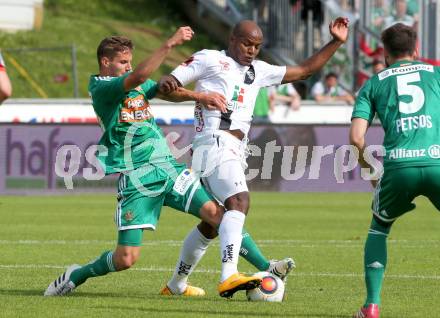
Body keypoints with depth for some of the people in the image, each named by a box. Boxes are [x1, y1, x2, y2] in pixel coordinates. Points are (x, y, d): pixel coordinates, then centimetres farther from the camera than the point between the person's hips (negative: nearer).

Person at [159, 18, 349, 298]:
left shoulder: (258, 72, 24)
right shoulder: (209, 60, 6)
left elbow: (304, 70, 28)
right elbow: (168, 85, 3)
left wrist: (336, 43, 22)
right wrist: (166, 84, -21)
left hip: (235, 151, 9)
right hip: (216, 143, -9)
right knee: (240, 202, -27)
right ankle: (229, 276, -41)